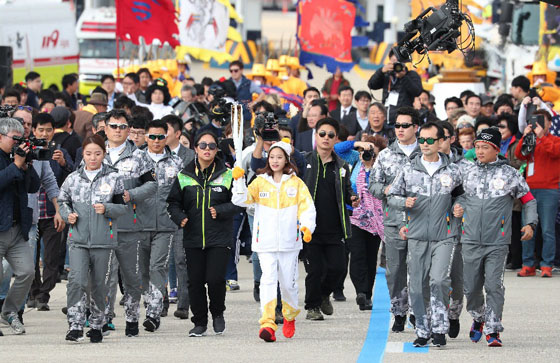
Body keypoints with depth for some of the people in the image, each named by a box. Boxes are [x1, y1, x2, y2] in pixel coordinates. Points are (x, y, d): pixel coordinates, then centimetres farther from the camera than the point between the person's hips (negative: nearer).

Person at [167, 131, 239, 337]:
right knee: (195, 282, 2)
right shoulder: (184, 176, 7)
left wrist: (220, 211, -14)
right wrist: (179, 217, -7)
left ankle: (217, 313, 15)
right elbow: (173, 202, 12)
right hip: (193, 238, 2)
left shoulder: (227, 175, 2)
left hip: (219, 238, -2)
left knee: (215, 279, -12)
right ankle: (200, 323, 15)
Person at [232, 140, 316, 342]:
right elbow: (241, 200, -3)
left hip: (289, 242, 1)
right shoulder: (260, 182, 7)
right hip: (266, 242, -1)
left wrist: (307, 226, -17)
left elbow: (307, 207, 0)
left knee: (288, 283, 9)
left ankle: (290, 316, 36)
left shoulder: (296, 183, 6)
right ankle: (267, 324, -22)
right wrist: (239, 181, -18)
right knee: (268, 280, -14)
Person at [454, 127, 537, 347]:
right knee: (471, 287, 6)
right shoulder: (466, 171, 7)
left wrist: (530, 224, -2)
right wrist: (456, 206, 2)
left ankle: (493, 330, -7)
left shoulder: (509, 174, 2)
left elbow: (528, 199, 11)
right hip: (471, 240, 2)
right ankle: (478, 318, 34)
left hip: (497, 243, -2)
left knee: (494, 286, -12)